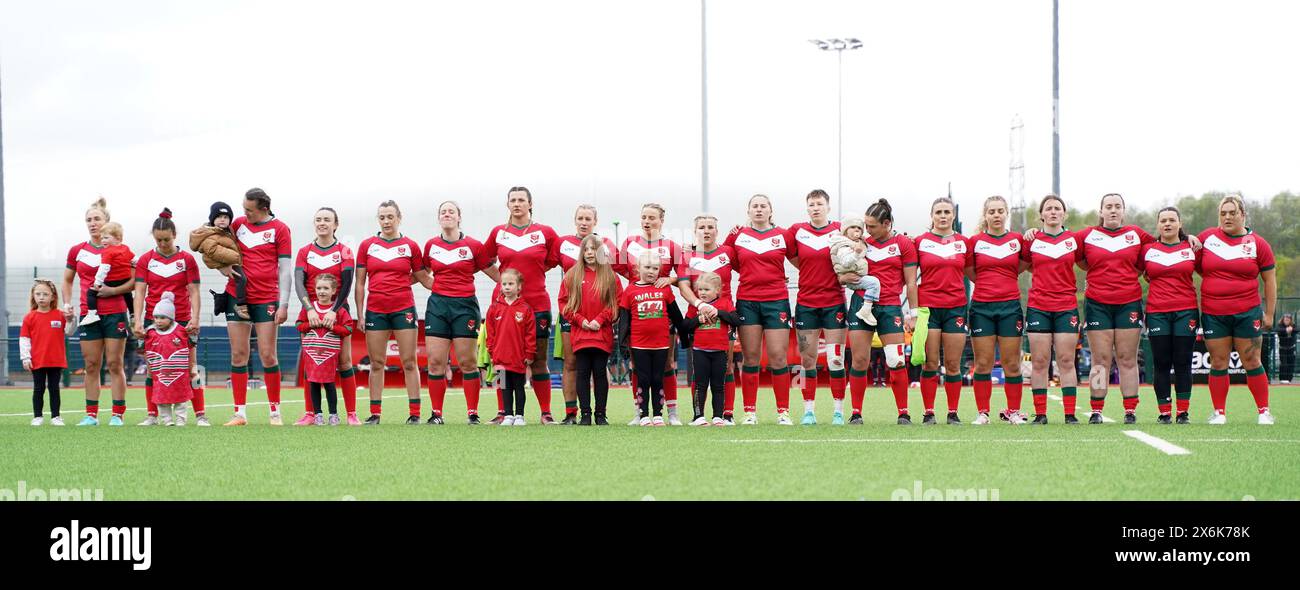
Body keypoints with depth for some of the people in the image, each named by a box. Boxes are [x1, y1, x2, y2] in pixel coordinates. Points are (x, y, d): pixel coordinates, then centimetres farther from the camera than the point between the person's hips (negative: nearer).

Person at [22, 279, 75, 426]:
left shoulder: (60, 315, 1)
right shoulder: (29, 317, -1)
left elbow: (68, 332, 3)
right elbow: (24, 339, 0)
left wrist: (70, 320, -14)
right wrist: (25, 357, -6)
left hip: (56, 361, 1)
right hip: (37, 361, -1)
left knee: (54, 388, 6)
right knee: (38, 389, 5)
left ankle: (55, 416, 12)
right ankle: (37, 416, 12)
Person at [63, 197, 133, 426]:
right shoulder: (77, 251, 9)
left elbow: (134, 281, -4)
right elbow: (67, 280, 20)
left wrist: (112, 290, -16)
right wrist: (67, 304, 6)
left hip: (115, 314, -3)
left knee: (114, 364, -3)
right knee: (91, 365, 4)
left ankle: (117, 414, 0)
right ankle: (91, 414, 8)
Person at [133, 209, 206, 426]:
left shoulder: (187, 259, 2)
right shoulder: (145, 260, 5)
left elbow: (193, 292, 0)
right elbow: (140, 292, 1)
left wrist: (195, 318, -12)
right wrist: (137, 321, -10)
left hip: (182, 320, -1)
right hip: (153, 319, 1)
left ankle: (201, 414, 0)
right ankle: (152, 415, 7)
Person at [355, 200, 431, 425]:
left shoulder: (410, 246, 3)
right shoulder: (367, 245, 6)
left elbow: (423, 278, 11)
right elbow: (360, 283, 7)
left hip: (403, 309, -1)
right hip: (375, 311, 1)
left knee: (409, 362, -1)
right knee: (376, 363, 4)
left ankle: (414, 414, 0)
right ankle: (375, 414, 7)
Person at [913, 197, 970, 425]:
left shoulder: (963, 242, 9)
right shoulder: (920, 242, 5)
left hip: (956, 307, 1)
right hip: (928, 307, -1)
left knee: (953, 364, 1)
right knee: (929, 363, -3)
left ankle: (953, 413, 7)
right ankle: (928, 413, 1)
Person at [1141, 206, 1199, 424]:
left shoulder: (1191, 248, 7)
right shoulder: (1147, 249, 7)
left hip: (1185, 311, 0)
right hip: (1157, 313, 0)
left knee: (1183, 363, -1)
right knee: (1162, 364, -1)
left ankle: (1183, 412, 3)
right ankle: (1165, 412, 4)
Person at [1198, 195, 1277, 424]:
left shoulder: (1258, 244, 1)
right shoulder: (1207, 237, 5)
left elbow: (1269, 280, 6)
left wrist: (1269, 313, 4)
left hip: (1247, 313, -2)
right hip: (1213, 314, 2)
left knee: (1251, 362, 1)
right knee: (1218, 363, 3)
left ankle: (1264, 411, 9)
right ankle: (1219, 412, 10)